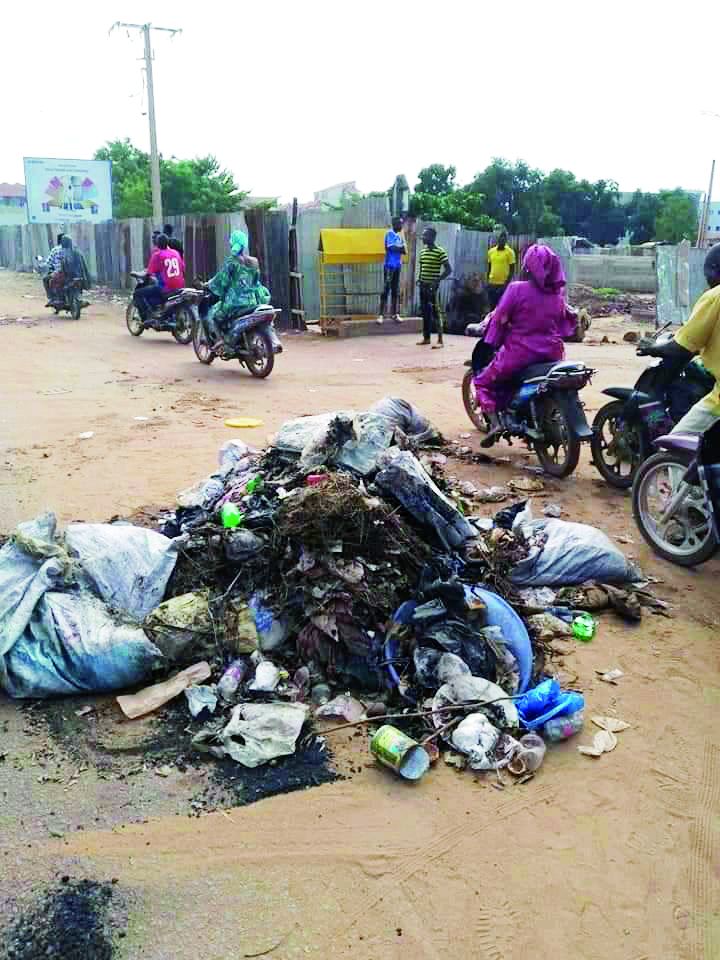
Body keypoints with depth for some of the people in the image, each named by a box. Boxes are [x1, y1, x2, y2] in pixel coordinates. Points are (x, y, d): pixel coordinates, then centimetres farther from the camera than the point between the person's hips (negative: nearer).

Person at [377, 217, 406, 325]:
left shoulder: (399, 235, 17)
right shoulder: (390, 234, -8)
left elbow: (404, 251, 13)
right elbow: (393, 248, -20)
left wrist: (399, 249, -9)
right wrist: (401, 248, -1)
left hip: (397, 266, 8)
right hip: (390, 265, -8)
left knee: (395, 290, 10)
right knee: (386, 290, -10)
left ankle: (395, 314, 14)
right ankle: (381, 315, -12)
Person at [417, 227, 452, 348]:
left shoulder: (440, 251, -10)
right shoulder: (423, 251, 11)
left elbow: (448, 269, -11)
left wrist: (437, 281, -19)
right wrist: (419, 278, 7)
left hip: (432, 286, -7)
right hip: (423, 285, 7)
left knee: (435, 312, -7)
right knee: (424, 311, 11)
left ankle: (440, 340, -5)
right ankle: (426, 338, 19)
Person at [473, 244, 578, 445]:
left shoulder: (517, 289, -12)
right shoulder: (558, 294, 3)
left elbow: (500, 319, -8)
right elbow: (568, 322, 11)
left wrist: (491, 342, 7)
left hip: (520, 353, -5)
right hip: (552, 355, 5)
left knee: (483, 382, 11)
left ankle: (494, 421, -10)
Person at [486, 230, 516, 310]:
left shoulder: (510, 252, -5)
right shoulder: (491, 251, 8)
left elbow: (512, 269, -6)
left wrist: (507, 283, -14)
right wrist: (487, 281, 12)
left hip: (503, 284, -4)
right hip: (492, 284, 4)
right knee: (492, 306, 10)